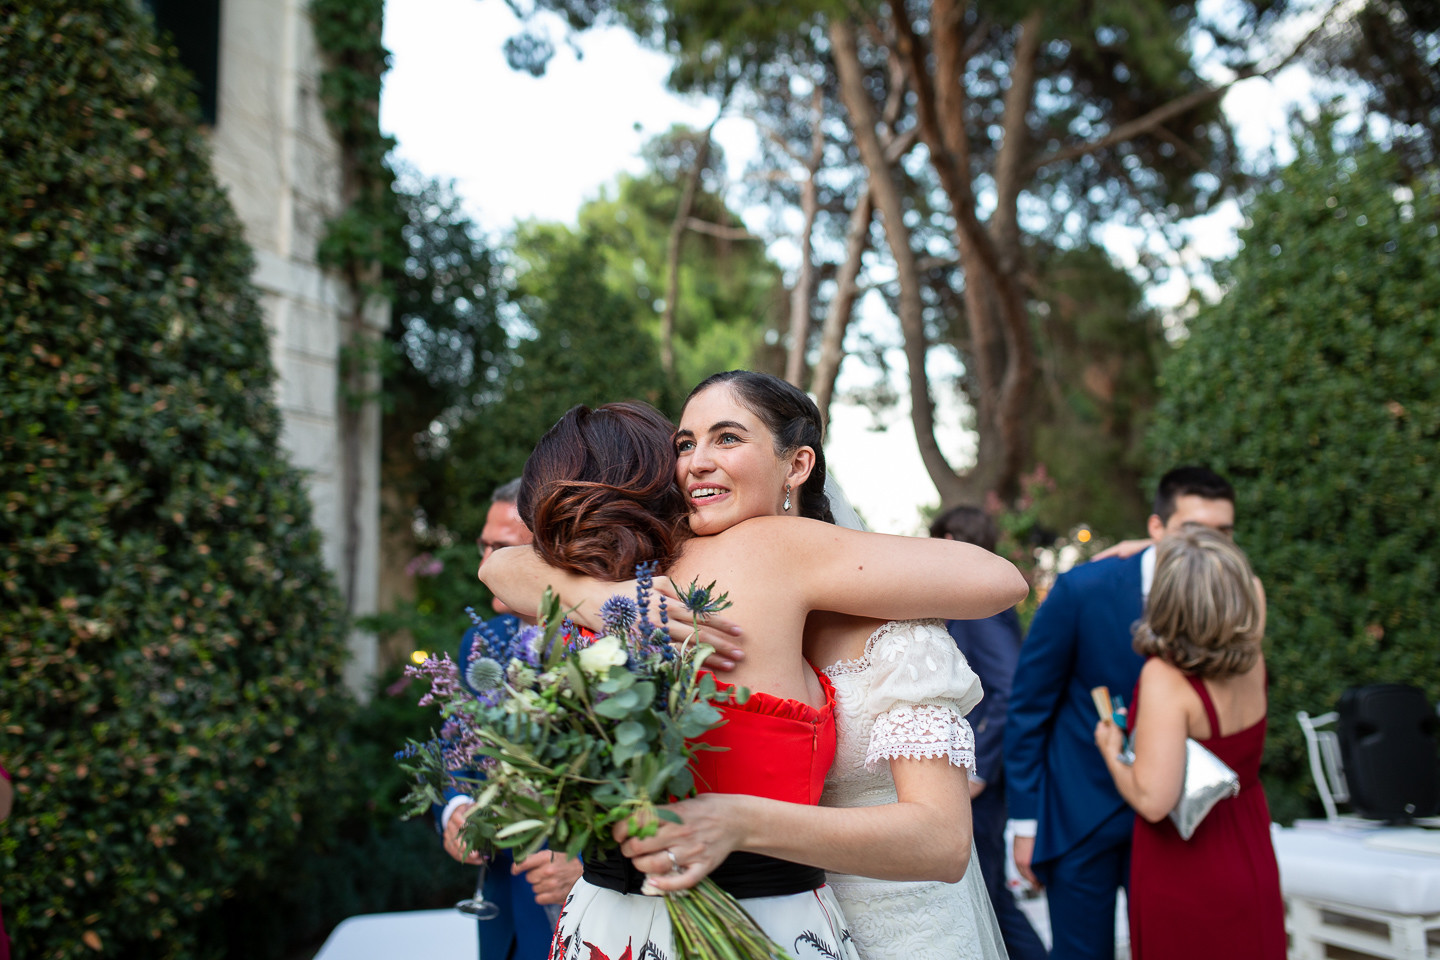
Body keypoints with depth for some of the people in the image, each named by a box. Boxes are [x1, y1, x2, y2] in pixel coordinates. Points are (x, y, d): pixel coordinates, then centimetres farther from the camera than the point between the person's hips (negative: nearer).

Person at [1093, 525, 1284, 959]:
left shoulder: (1165, 677, -26)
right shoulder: (1251, 663, -7)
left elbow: (1154, 800, -30)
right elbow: (1251, 586, 17)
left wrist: (1111, 752, -11)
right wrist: (1154, 550, 23)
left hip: (1186, 877, -6)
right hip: (1253, 864, 6)